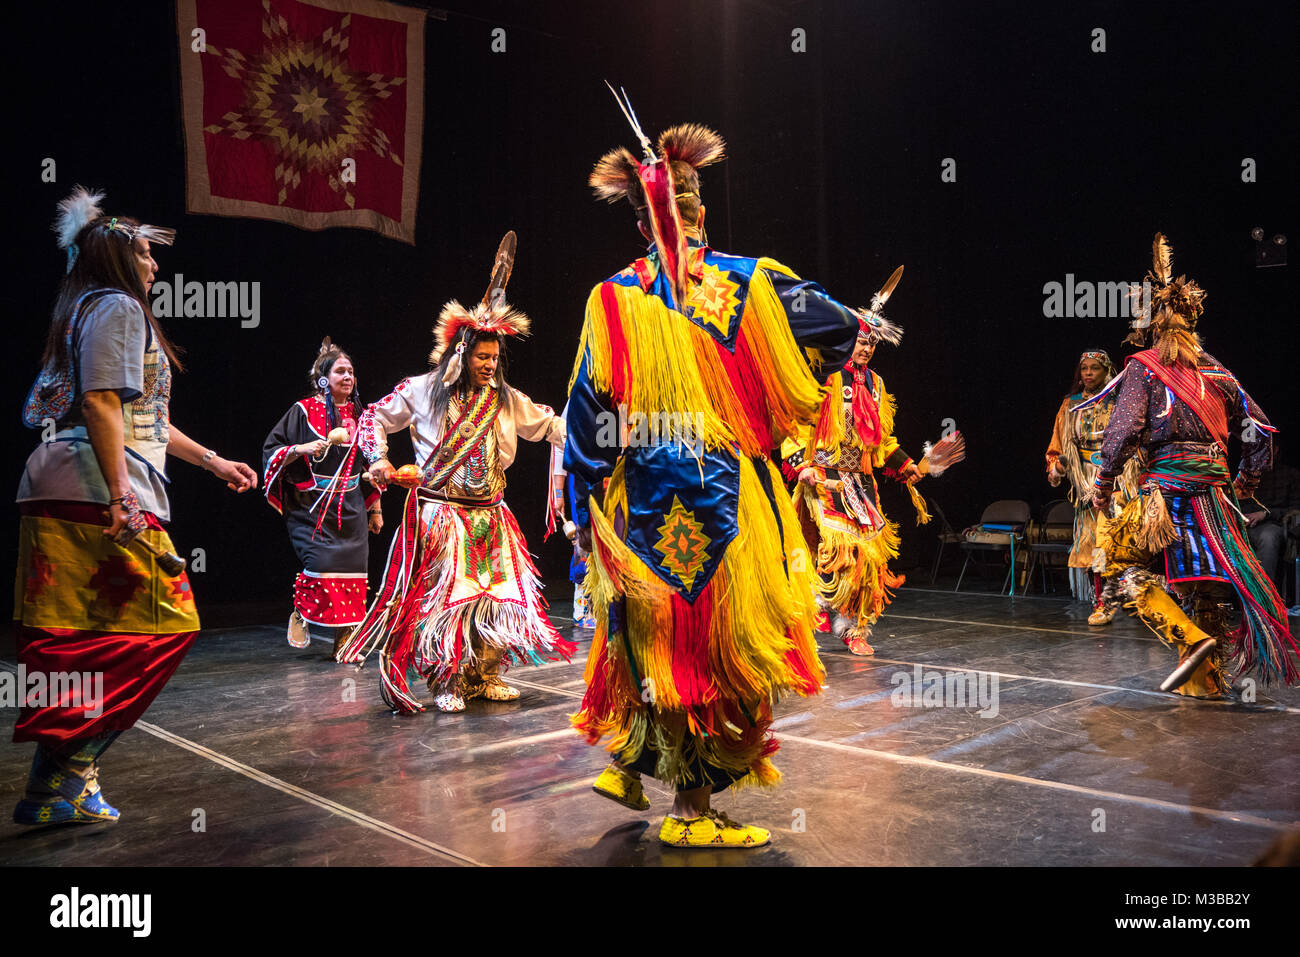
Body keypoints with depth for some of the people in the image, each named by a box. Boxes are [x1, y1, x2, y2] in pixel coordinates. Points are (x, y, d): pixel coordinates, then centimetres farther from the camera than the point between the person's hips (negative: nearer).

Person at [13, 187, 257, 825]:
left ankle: (66, 774, 10)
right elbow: (101, 404, -16)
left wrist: (211, 461, 34)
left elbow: (138, 416, 31)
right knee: (157, 625, -10)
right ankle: (58, 784, -10)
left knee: (82, 639, 8)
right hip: (96, 494, -10)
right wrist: (121, 497, -22)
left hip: (59, 494, 10)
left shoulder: (93, 311, 27)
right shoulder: (117, 307, -3)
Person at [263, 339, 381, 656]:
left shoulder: (357, 413, 11)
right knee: (320, 561, -17)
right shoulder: (303, 411, -2)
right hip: (312, 504, -4)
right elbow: (271, 449, -1)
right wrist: (301, 449, -20)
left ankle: (344, 642, 8)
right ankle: (300, 613, 13)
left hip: (351, 505, 4)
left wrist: (375, 508, 15)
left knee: (351, 569, -2)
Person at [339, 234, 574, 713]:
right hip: (438, 511, -4)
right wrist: (378, 458, -6)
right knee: (442, 594, -5)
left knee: (497, 593, 4)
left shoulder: (507, 400, 7)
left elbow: (551, 426, 12)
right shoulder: (424, 391, -1)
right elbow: (374, 416, 8)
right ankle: (446, 682, 7)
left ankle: (484, 676, 18)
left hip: (489, 516, 4)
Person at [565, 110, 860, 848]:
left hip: (646, 503, 2)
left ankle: (628, 765, 30)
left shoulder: (613, 299, 0)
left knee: (661, 639, 17)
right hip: (731, 498, -2)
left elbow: (591, 414, -1)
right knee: (719, 642, 5)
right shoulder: (750, 283, -1)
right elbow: (842, 329, 7)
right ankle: (694, 808, 12)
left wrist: (584, 505, 7)